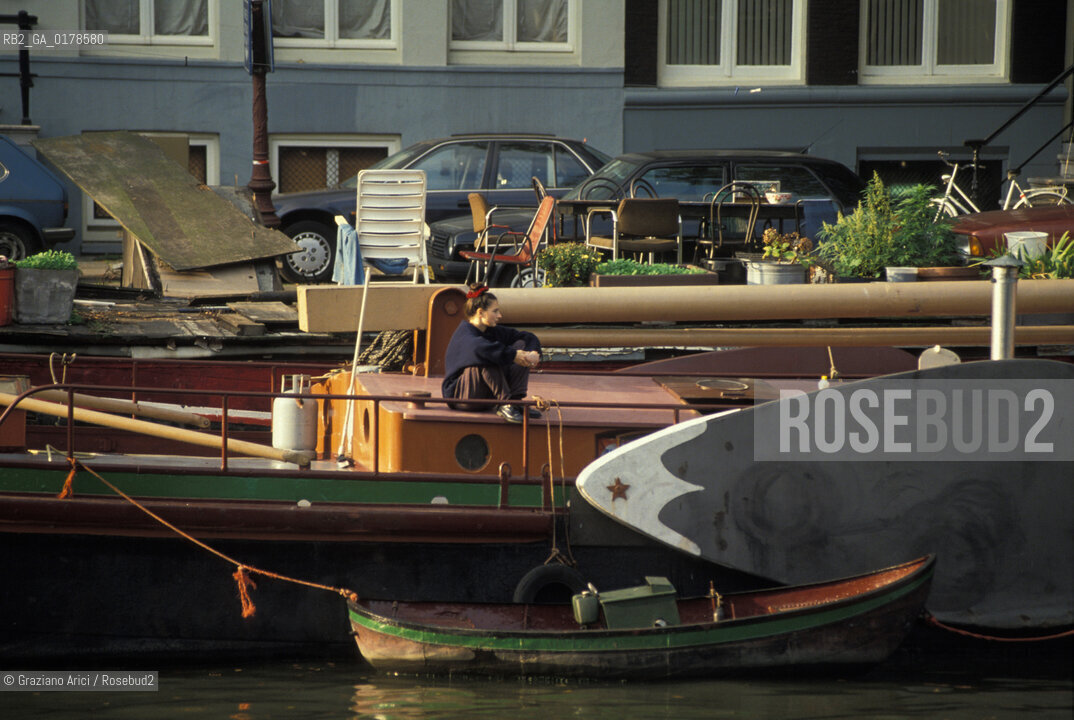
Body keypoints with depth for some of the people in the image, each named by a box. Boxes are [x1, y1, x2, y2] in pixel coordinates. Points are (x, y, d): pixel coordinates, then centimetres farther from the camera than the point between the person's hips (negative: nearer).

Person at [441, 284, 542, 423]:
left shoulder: (493, 331, 9)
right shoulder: (465, 334, -17)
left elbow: (529, 337, 10)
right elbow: (479, 348, -42)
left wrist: (534, 353, -13)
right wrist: (513, 355, -41)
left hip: (487, 394, 8)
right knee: (489, 359, -33)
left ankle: (516, 401, -17)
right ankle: (505, 405, -34)